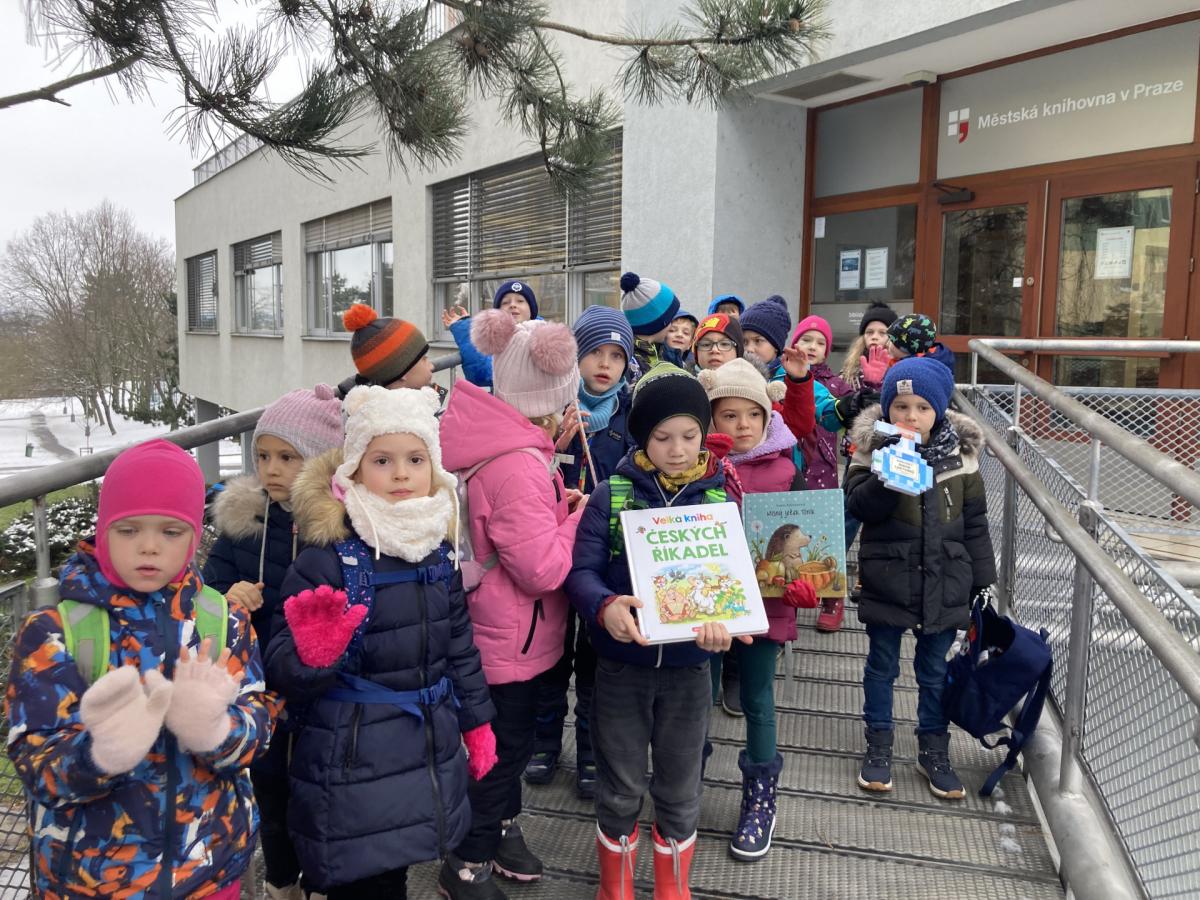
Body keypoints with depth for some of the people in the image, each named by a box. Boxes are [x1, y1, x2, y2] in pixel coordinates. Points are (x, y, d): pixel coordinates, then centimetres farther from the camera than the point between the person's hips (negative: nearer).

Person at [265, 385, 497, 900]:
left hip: (430, 755, 6)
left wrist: (476, 721, 16)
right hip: (351, 768, -5)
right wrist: (314, 657, -36)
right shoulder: (325, 559, -17)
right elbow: (281, 672, -16)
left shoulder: (438, 552, 1)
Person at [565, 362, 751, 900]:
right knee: (620, 789, 14)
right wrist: (606, 607, -33)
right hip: (621, 664, -1)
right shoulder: (611, 496, -9)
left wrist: (723, 621, -24)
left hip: (689, 667, 2)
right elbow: (582, 569, -11)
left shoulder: (720, 497, -3)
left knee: (680, 792, 17)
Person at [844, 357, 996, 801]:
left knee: (935, 670, 16)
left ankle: (934, 749, 32)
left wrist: (982, 581, 4)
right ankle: (878, 744, 30)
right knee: (882, 666, 13)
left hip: (943, 581, 2)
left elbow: (975, 523, 4)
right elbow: (856, 506, -17)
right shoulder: (873, 448, -8)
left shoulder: (960, 454, -2)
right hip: (887, 579, -2)